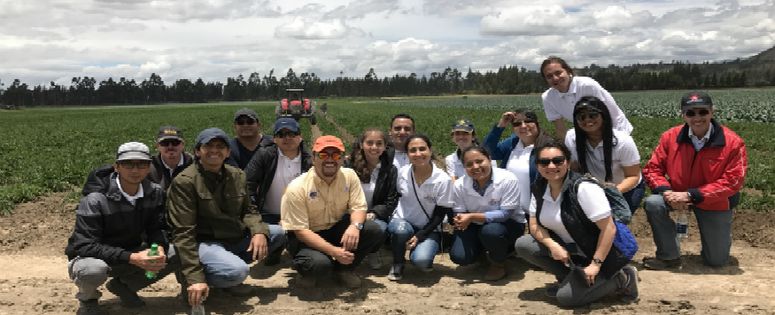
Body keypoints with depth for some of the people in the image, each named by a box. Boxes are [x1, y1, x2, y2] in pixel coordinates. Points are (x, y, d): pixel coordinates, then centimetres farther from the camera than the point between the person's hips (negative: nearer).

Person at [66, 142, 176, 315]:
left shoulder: (154, 193, -8)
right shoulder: (95, 200, -24)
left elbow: (156, 229, -4)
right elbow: (84, 246, -27)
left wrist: (160, 248, -29)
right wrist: (131, 258, -37)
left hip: (131, 254, 5)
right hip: (88, 257, -5)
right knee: (94, 268, -39)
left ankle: (123, 285, 8)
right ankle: (88, 299, 0)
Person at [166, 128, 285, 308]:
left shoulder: (237, 176, 5)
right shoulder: (184, 182, -15)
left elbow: (247, 210, 14)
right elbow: (183, 233, -18)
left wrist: (259, 231, -11)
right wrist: (195, 278, -24)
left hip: (236, 238, 7)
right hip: (204, 242, -7)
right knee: (237, 271, -33)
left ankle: (229, 262, 4)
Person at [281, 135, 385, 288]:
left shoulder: (349, 176, -8)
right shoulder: (297, 188, -20)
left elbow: (358, 207, -7)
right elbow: (300, 231, -22)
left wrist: (355, 225, -33)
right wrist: (334, 251, -32)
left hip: (337, 229, 5)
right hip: (307, 237, -5)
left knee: (374, 230, -19)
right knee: (320, 263, -36)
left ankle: (343, 268, 3)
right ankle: (309, 272, 4)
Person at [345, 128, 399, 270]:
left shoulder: (390, 170, 1)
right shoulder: (349, 165, 2)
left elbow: (391, 202, -1)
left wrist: (373, 214, -17)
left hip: (376, 216, 0)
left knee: (378, 227, -34)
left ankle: (373, 252, 3)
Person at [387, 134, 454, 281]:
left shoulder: (443, 180, -16)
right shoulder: (402, 172, -7)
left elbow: (440, 215, -11)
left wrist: (419, 236, -18)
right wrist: (391, 217, -7)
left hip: (428, 229, -2)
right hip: (402, 222, 3)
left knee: (421, 260, -32)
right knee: (401, 229, -35)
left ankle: (423, 248, 6)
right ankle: (397, 265, -6)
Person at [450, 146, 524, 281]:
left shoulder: (508, 179, -27)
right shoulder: (460, 185, -16)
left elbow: (505, 214, -28)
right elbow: (458, 214, -6)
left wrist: (472, 217, -36)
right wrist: (459, 221, -32)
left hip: (508, 223, -4)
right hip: (476, 226, 4)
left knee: (491, 231, -38)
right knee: (459, 257, -17)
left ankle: (498, 265, -4)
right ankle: (485, 250, 20)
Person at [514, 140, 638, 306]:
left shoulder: (583, 187, -24)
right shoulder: (539, 188, -3)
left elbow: (609, 229, -25)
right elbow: (535, 225, 1)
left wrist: (595, 264, -25)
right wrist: (553, 246, -17)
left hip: (594, 253, -7)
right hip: (566, 250, 7)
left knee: (566, 297, -19)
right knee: (522, 245, -10)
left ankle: (621, 278, 1)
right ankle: (570, 277, 6)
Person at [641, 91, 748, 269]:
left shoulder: (733, 142, -18)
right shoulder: (670, 137, -12)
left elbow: (732, 181, -21)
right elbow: (652, 169, -8)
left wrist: (691, 195, -27)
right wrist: (667, 192, -28)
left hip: (716, 203, -1)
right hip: (678, 196, 1)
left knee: (717, 261, 4)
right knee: (653, 204, -30)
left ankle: (718, 233, 42)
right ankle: (669, 256, -9)